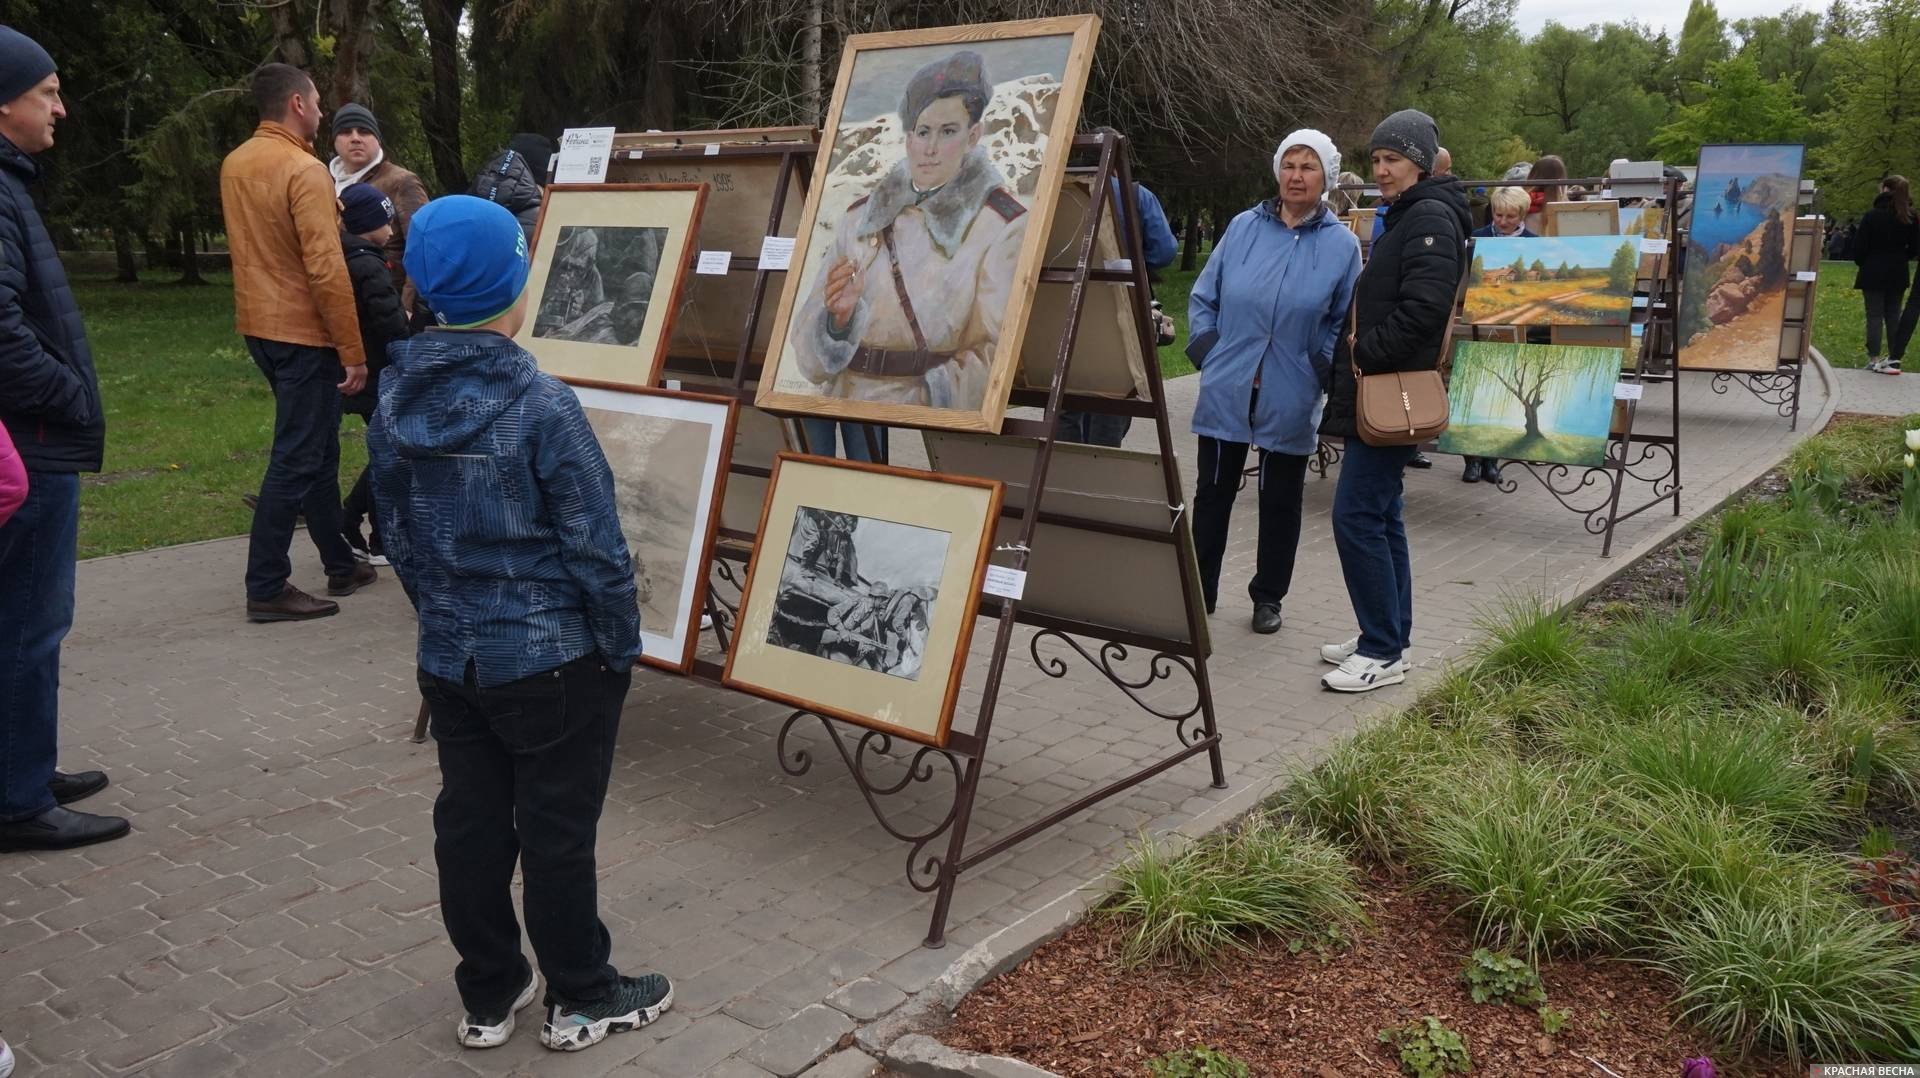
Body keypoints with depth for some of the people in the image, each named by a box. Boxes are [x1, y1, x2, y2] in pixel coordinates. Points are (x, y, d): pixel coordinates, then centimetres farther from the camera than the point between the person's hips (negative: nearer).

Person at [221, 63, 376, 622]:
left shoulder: (234, 164, 10)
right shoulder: (305, 171, -17)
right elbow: (326, 270, -22)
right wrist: (353, 351, -18)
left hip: (259, 325, 9)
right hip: (304, 332, -9)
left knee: (317, 448, 17)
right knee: (296, 458, -3)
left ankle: (341, 564, 26)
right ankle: (266, 588, 1)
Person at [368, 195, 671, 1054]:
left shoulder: (393, 405, 1)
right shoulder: (541, 404, -18)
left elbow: (399, 539, 10)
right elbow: (595, 545, -16)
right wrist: (623, 647, -5)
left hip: (449, 660, 6)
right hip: (552, 661, -5)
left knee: (470, 823, 15)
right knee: (557, 831, 7)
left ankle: (488, 997, 30)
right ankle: (583, 1000, 24)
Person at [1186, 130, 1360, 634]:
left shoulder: (1342, 245, 0)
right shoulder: (1244, 227, 2)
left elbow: (1346, 323, 7)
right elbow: (1203, 297, 10)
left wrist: (1323, 371, -5)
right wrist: (1208, 352, 0)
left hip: (1289, 402, -1)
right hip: (1226, 393, 1)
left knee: (1281, 500, 10)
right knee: (1213, 493, 9)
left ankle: (1268, 597, 26)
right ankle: (1198, 591, 22)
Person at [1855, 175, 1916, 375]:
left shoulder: (1872, 216, -11)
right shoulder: (1909, 218, 3)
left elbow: (1859, 246, -9)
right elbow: (1914, 248, 6)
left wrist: (1862, 263, 7)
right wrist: (1899, 259, 17)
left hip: (1873, 274, -4)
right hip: (1898, 274, 4)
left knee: (1874, 316, 0)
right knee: (1894, 317, 10)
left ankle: (1874, 359, -2)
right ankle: (1895, 358, 11)